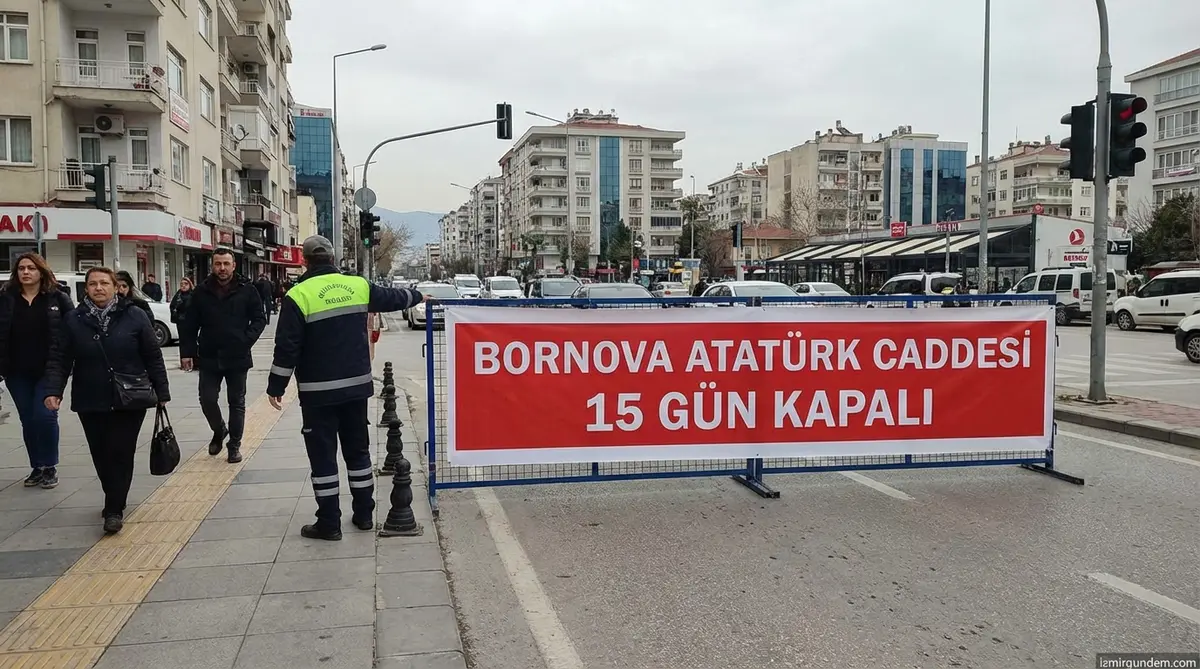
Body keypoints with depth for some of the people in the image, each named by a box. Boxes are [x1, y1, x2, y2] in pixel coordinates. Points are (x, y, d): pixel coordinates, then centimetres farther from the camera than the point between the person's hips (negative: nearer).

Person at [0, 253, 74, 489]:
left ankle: (51, 467, 6)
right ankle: (37, 467, 20)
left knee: (45, 416, -8)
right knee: (28, 420, 9)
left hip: (49, 370, -3)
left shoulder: (57, 298, -1)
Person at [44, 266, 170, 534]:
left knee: (121, 453, -4)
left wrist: (162, 392, -1)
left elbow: (153, 357, -1)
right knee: (101, 455, 9)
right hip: (90, 402, 2)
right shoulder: (73, 320, 2)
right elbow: (60, 360, 2)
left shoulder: (134, 316, -3)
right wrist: (53, 390, -13)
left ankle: (114, 510, 4)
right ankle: (115, 500, 28)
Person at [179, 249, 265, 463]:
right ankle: (219, 431, 32)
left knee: (237, 402, 7)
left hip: (237, 357, -1)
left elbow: (259, 319, 0)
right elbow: (189, 325, 4)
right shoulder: (201, 292, 2)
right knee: (207, 399, 4)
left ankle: (234, 444, 19)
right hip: (209, 357, 2)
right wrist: (187, 352, -2)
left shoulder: (247, 290, -3)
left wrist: (247, 339, -14)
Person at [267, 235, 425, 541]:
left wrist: (276, 387, -3)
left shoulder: (299, 295, -11)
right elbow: (392, 297, 19)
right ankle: (364, 514, 23)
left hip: (318, 390, -5)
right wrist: (417, 296, 39)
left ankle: (329, 523, 8)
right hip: (356, 385, 5)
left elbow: (287, 348, -12)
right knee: (358, 450, 16)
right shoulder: (358, 285, 2)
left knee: (323, 455, 3)